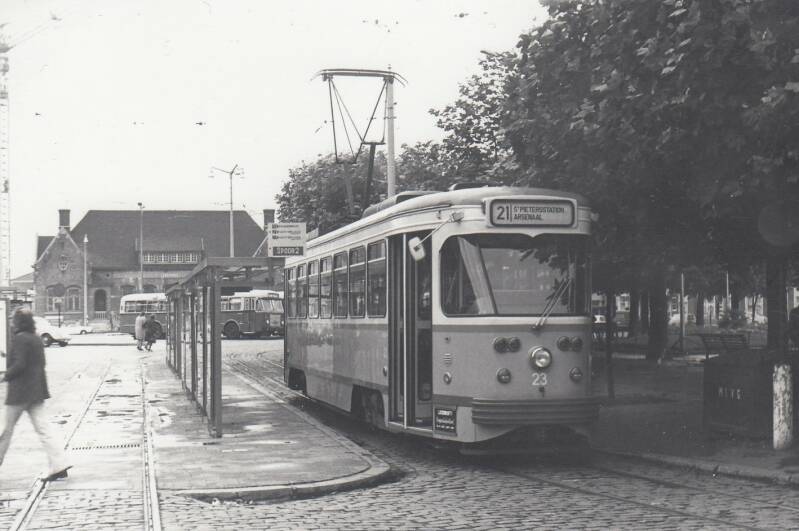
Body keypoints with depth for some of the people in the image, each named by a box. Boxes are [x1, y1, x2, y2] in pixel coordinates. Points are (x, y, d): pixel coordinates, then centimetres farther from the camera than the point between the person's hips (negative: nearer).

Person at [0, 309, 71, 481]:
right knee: (43, 429, 4)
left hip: (20, 392, -8)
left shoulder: (20, 339, -13)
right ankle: (59, 465, -5)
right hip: (37, 390, 8)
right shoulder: (36, 339, 13)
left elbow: (19, 364, -21)